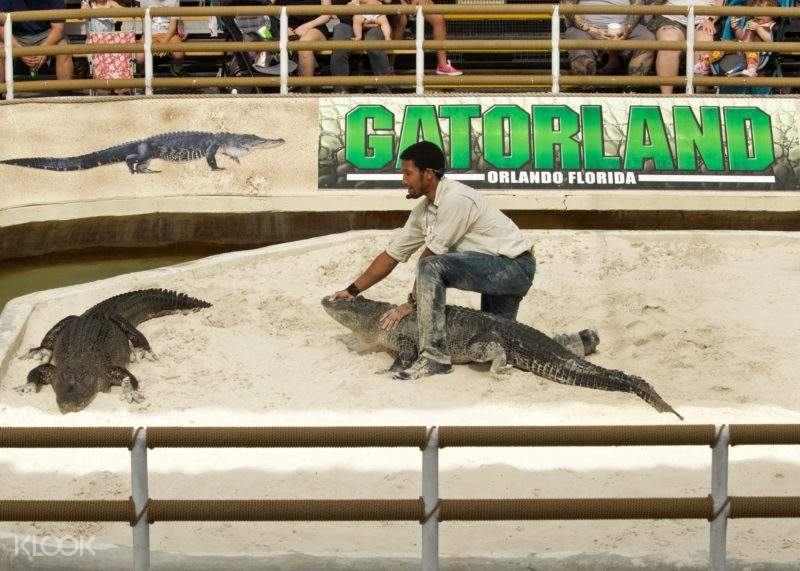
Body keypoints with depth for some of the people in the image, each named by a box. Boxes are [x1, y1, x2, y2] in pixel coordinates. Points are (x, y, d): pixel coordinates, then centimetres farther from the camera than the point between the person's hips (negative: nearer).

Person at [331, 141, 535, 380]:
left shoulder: (456, 199, -21)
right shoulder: (424, 210, 8)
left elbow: (431, 256, -17)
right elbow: (392, 255, 15)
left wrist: (411, 303, -10)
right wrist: (352, 291, 16)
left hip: (516, 265, -11)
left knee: (431, 267, -27)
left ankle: (434, 355, -27)